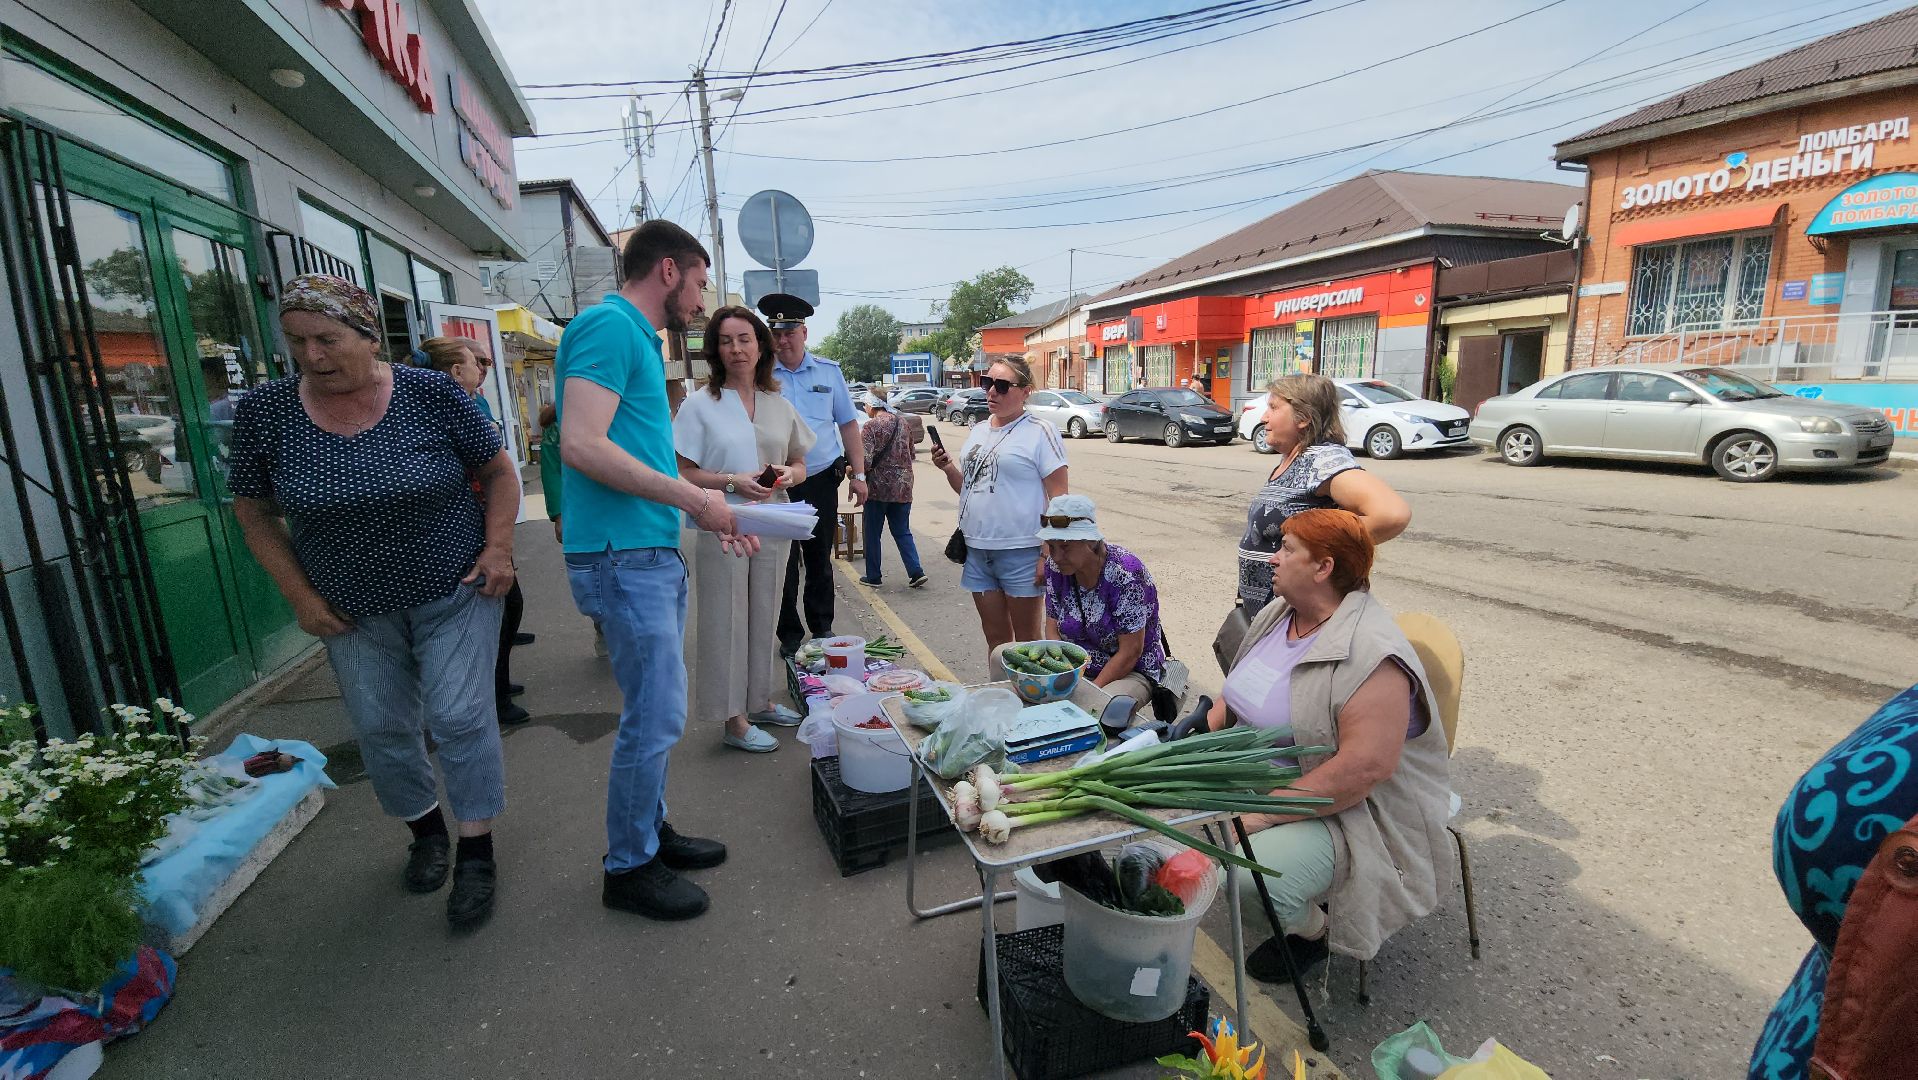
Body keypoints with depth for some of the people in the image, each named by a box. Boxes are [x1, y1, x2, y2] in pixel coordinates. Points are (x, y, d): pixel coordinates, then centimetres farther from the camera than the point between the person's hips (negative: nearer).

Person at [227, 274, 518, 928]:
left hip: (454, 592, -3)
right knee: (381, 730, 11)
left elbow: (498, 470, -2)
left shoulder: (431, 392, -12)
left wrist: (499, 546, -13)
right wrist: (300, 595, -2)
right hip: (354, 611, 3)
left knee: (458, 717, -5)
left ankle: (476, 854, 10)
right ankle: (425, 830, 35)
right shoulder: (265, 411, -6)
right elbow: (254, 512, 5)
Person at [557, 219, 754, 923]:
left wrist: (709, 515, 13)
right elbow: (582, 446, -22)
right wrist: (694, 499, -17)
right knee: (655, 716, -1)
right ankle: (628, 867, 17)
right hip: (623, 556, -10)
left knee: (655, 709, 17)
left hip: (654, 554, 10)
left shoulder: (637, 338, 19)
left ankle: (649, 831, 33)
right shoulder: (608, 325, -11)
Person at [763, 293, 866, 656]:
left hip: (822, 481, 2)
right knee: (784, 564, 5)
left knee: (820, 560, 13)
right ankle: (789, 634, 19)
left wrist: (858, 474, 4)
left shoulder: (829, 372, 6)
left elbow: (848, 424, 9)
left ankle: (822, 627, 28)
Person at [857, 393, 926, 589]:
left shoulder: (870, 427, -13)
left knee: (872, 534, 9)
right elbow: (911, 454, 15)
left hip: (878, 487, -5)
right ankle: (916, 571, 3)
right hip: (903, 487, 5)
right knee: (902, 532, 14)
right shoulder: (903, 422, 7)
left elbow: (865, 460, -20)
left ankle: (873, 576, 16)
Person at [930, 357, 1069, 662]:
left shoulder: (1040, 432, -7)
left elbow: (1058, 498, -10)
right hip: (977, 549, 6)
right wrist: (948, 468, 1)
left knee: (1026, 639, 7)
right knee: (995, 637, 16)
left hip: (1021, 552, -6)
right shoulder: (978, 431, 14)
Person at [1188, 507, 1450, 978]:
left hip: (1348, 807, -8)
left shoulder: (1371, 655, -27)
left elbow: (1365, 766, -32)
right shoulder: (1278, 613, 2)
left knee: (1253, 872, -28)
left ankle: (1312, 932, 7)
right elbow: (1244, 691, 14)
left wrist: (1266, 813, -28)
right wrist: (1204, 724, -5)